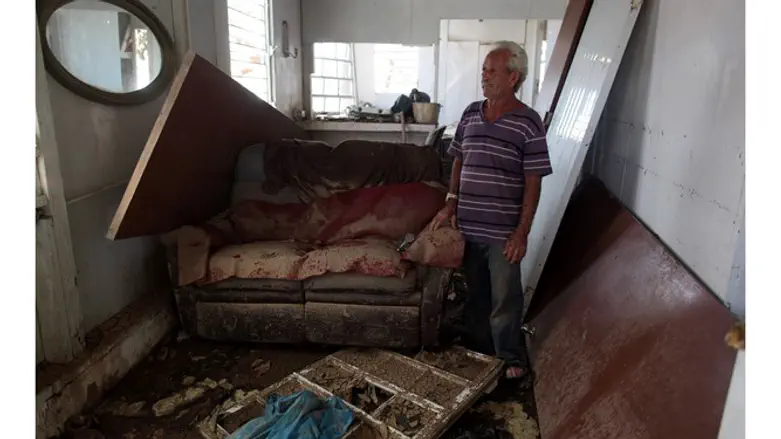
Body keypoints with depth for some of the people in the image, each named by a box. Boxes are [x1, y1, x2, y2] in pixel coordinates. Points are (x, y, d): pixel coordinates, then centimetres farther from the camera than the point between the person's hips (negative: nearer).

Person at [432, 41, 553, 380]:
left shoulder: (528, 122, -10)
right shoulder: (471, 113, 5)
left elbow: (533, 183, -10)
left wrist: (522, 232, -13)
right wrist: (450, 204, 5)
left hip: (503, 232, -5)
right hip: (468, 226, 5)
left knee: (505, 298, 7)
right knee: (475, 294, 19)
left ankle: (511, 358, 29)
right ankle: (477, 349, 39)